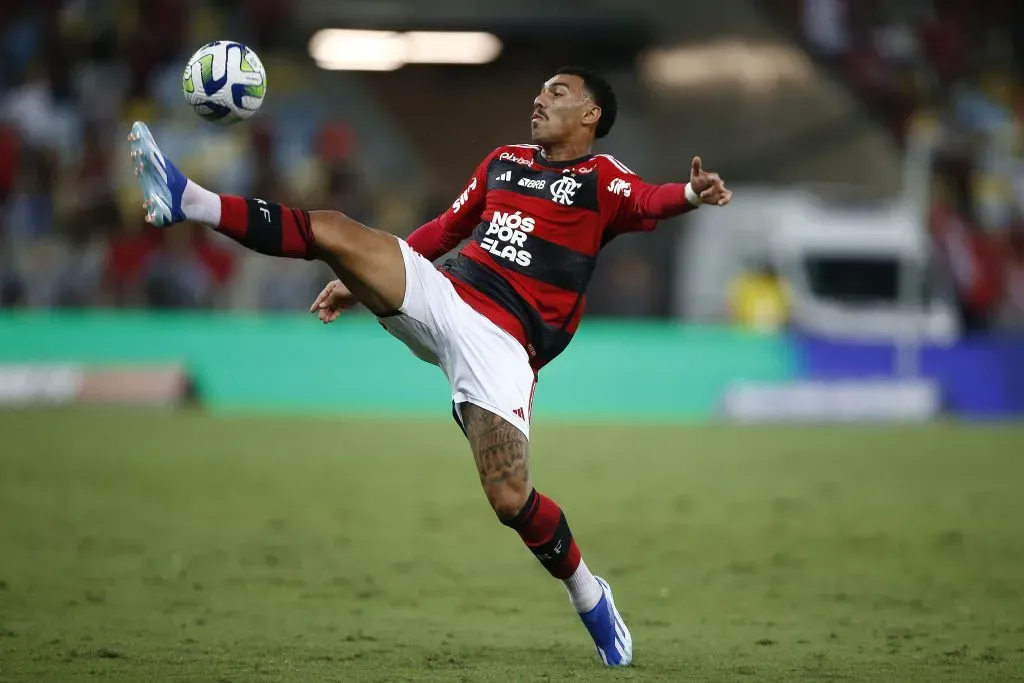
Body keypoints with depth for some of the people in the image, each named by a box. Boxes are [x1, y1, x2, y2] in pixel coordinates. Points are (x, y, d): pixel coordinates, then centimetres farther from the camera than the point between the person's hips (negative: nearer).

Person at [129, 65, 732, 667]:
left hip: (501, 340, -5)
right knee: (328, 230, -13)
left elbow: (647, 203, -17)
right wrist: (361, 282, 33)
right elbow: (444, 231, 32)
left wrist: (691, 195, -41)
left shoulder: (601, 179, 3)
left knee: (510, 498, -15)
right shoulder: (504, 162, 22)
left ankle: (589, 597, 10)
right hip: (441, 295, 5)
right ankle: (186, 200, -14)